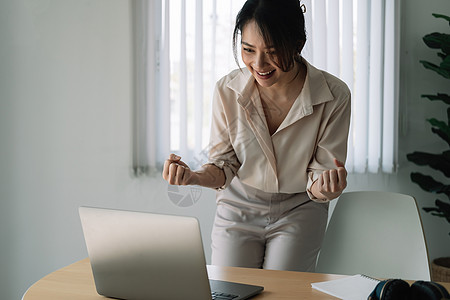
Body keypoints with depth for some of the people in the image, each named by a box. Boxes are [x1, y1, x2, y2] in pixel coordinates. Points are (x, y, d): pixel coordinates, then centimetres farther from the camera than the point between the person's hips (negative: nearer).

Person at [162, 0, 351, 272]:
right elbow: (224, 165, -5)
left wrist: (325, 187, -37)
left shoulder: (334, 96, -18)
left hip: (299, 210, -1)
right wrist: (194, 177, -27)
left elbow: (322, 171, -12)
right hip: (239, 208, 1)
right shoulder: (227, 90, -13)